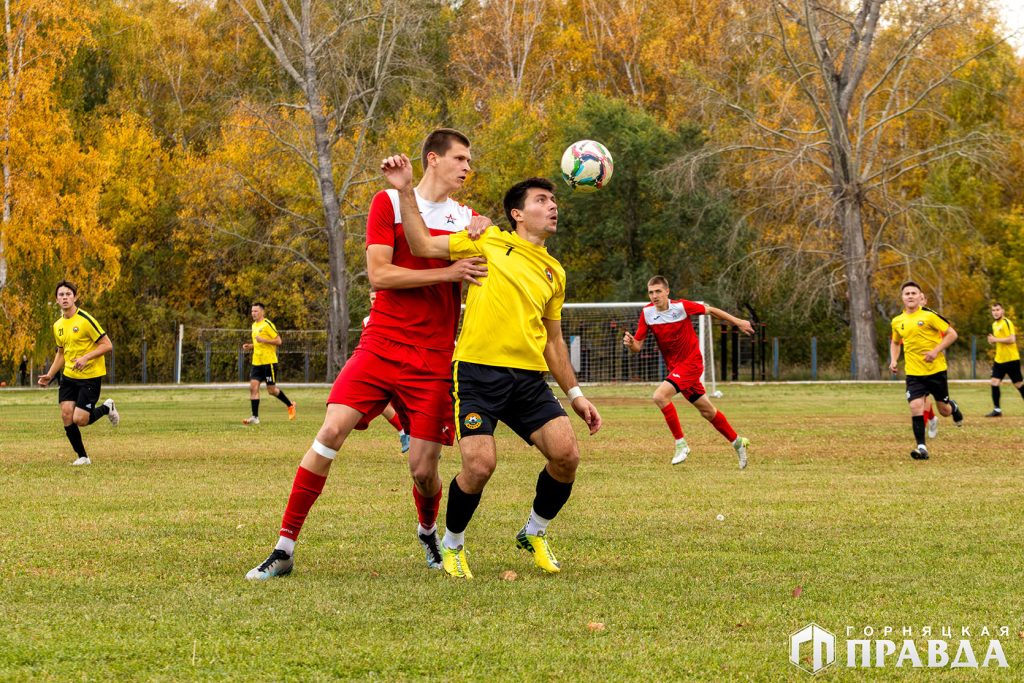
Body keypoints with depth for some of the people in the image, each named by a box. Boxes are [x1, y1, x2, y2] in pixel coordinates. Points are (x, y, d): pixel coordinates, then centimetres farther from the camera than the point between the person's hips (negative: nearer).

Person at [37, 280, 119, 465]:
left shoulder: (85, 320, -15)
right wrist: (50, 375, 11)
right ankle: (82, 457, 8)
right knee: (66, 414, -6)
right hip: (69, 376, 6)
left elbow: (107, 345, -14)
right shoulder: (58, 326, 8)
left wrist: (86, 357, -26)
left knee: (79, 420, -13)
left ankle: (106, 408, 17)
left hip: (90, 376, -6)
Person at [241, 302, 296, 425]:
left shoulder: (267, 325, -10)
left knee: (271, 390, -1)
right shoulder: (254, 325, 15)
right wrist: (250, 346, 9)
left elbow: (278, 341, -13)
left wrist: (263, 340, -22)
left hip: (269, 361, -7)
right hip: (257, 362, 7)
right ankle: (255, 417, -6)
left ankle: (290, 405, 23)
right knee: (253, 386, -6)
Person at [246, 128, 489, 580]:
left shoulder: (467, 218, 13)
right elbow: (379, 273, -7)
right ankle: (284, 548, -10)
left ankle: (428, 532, 33)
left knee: (423, 469, -1)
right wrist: (447, 272, -15)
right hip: (380, 346, -2)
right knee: (332, 431, -17)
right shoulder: (388, 202, 3)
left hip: (433, 360, 2)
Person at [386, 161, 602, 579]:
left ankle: (535, 534, 16)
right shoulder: (490, 241, 5)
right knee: (480, 465, -17)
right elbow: (423, 246, -2)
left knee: (566, 454, -11)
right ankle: (452, 545, 11)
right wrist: (405, 191, -11)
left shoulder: (555, 273, 19)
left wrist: (574, 394, 21)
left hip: (529, 378, 5)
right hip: (477, 371, -5)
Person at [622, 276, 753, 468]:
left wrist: (738, 322, 3)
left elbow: (711, 311, -3)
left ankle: (681, 443, -15)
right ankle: (737, 441, 33)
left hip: (691, 362, -6)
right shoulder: (647, 313, -5)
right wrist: (630, 343, -29)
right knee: (706, 411, 15)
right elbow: (637, 347, -5)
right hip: (674, 366, 6)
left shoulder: (681, 306, -18)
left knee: (660, 396, -25)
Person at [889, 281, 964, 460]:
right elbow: (895, 342, 24)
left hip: (936, 369, -2)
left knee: (944, 410, 9)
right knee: (915, 406, -16)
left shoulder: (929, 315, -10)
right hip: (913, 373, 2)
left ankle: (953, 407, 47)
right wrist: (894, 360, 7)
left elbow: (952, 334, -7)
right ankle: (922, 447, -12)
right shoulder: (897, 321, 5)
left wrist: (936, 351, -18)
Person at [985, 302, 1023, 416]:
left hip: (1011, 359, -8)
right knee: (994, 383, -4)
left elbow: (1012, 339, -23)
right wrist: (992, 340, 5)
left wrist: (996, 339, -19)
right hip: (999, 359, 8)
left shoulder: (1007, 323, -14)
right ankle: (997, 410, 0)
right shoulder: (994, 324, 13)